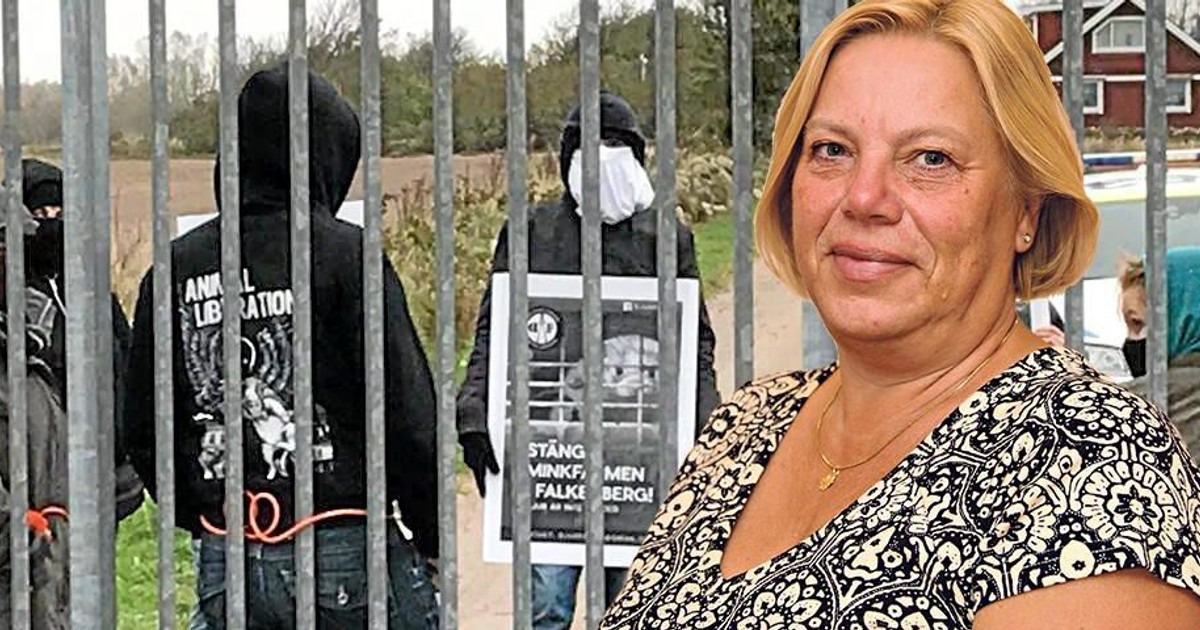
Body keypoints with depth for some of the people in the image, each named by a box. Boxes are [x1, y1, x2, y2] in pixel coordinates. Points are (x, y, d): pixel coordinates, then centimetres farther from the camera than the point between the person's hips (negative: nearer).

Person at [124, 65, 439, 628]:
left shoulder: (176, 268, 5)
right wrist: (432, 533, 2)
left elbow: (145, 431, 10)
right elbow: (405, 411, -10)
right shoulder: (346, 253, -10)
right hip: (347, 553, -5)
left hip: (224, 563, 5)